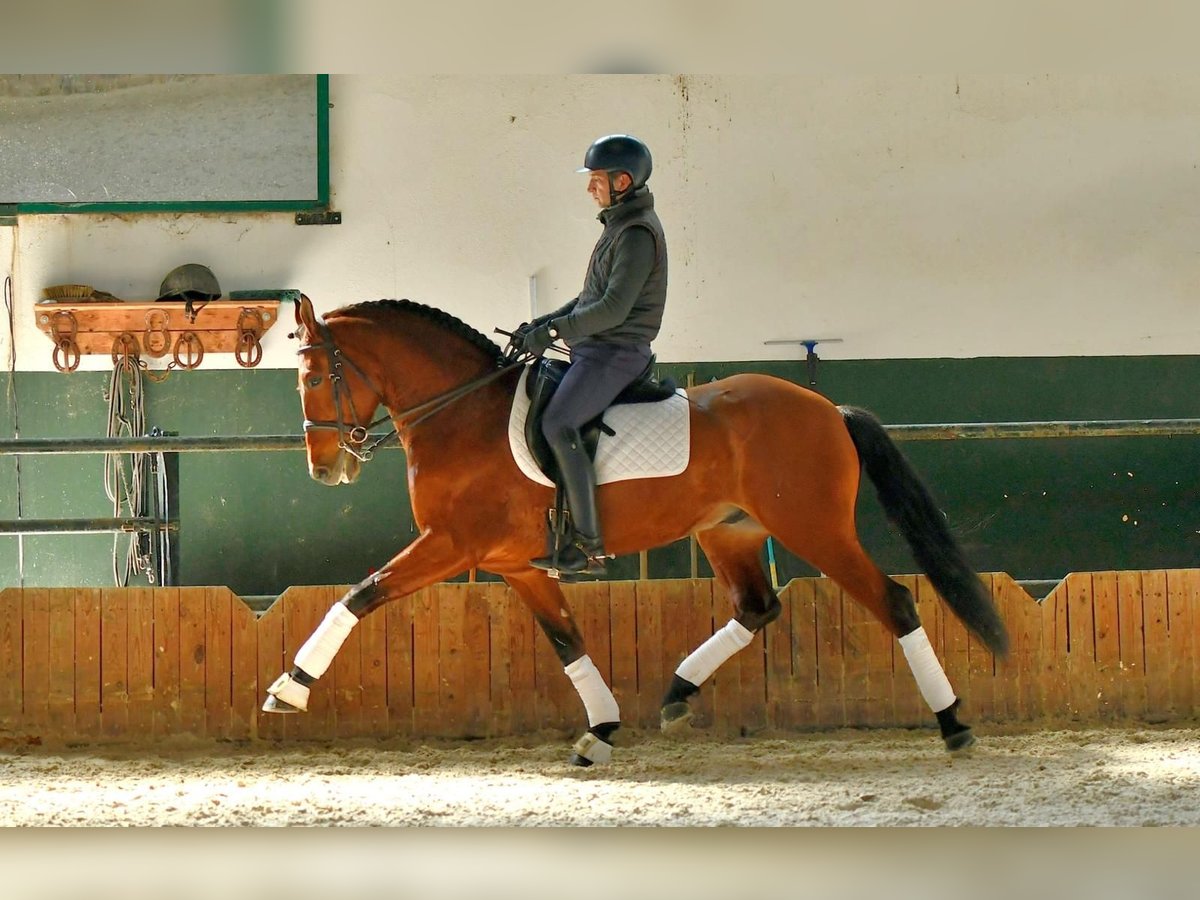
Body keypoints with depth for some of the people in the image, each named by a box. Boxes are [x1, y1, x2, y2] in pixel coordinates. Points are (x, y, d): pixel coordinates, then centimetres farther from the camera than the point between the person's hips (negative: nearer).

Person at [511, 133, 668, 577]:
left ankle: (589, 544, -26)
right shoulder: (620, 225, 18)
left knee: (558, 423, -25)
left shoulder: (637, 233, -15)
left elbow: (613, 308, -23)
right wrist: (542, 323, 13)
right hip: (597, 350, 11)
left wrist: (553, 331, -20)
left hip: (616, 352, -11)